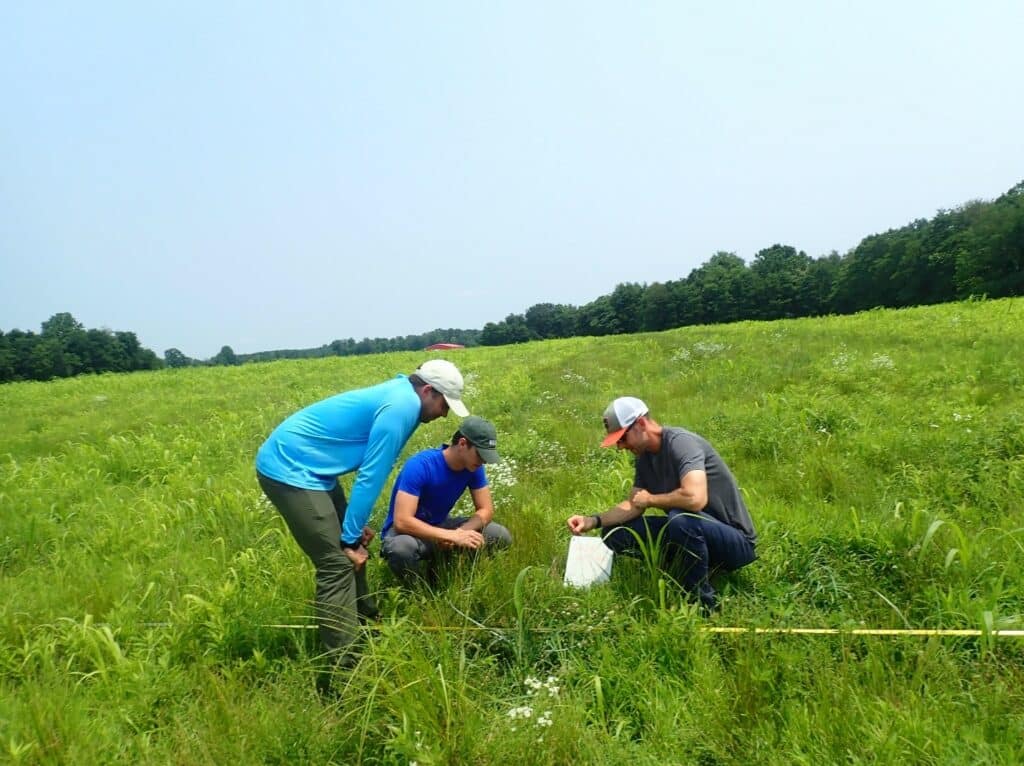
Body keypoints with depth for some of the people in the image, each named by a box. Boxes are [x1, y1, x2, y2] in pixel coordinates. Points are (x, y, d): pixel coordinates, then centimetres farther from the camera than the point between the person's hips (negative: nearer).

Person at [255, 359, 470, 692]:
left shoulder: (398, 396, 11)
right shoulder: (401, 406, -19)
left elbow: (370, 468, 14)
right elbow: (371, 476, -18)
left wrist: (354, 528, 12)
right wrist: (350, 537, -12)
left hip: (301, 465, 10)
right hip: (288, 468, -10)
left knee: (352, 549, 16)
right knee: (338, 563, -11)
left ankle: (366, 626, 32)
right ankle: (341, 672, -6)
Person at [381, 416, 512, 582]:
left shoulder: (474, 467, -11)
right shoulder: (420, 466, -30)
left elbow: (486, 510, -7)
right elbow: (402, 521, -36)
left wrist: (460, 532, -28)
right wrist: (454, 536, -41)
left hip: (440, 526, 6)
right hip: (408, 530, -6)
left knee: (501, 536, -11)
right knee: (402, 548, -42)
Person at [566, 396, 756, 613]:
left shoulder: (681, 442, -23)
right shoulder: (645, 456, 3)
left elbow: (695, 499, -38)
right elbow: (633, 505, 9)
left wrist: (650, 500, -20)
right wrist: (593, 521, -8)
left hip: (736, 541, -8)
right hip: (692, 535, 8)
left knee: (681, 519, -38)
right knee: (615, 533, -1)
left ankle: (703, 602, -16)